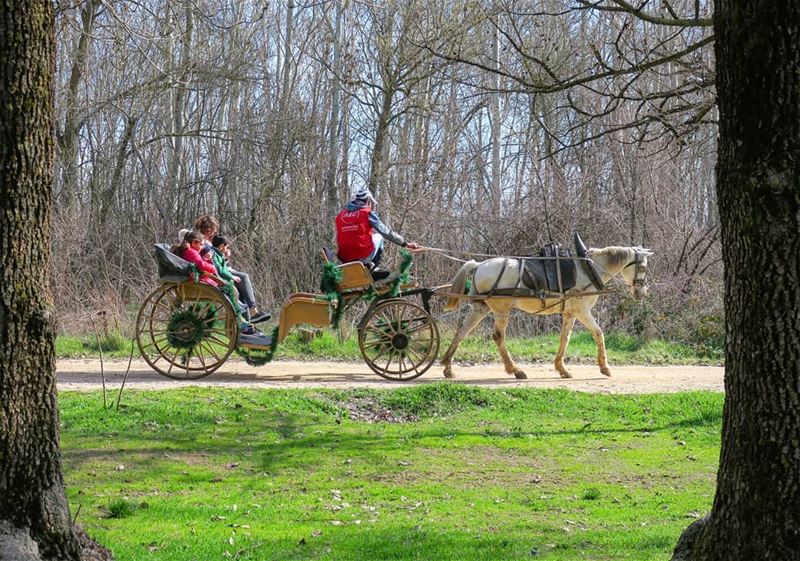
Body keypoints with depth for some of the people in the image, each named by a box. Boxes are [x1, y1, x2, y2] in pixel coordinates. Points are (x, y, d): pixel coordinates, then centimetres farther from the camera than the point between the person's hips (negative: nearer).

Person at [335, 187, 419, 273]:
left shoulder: (340, 215, 12)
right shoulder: (368, 213, 0)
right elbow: (386, 232, 1)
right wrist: (406, 243, 9)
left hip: (345, 259, 4)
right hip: (363, 257, -4)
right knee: (378, 236, 23)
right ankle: (372, 267, 18)